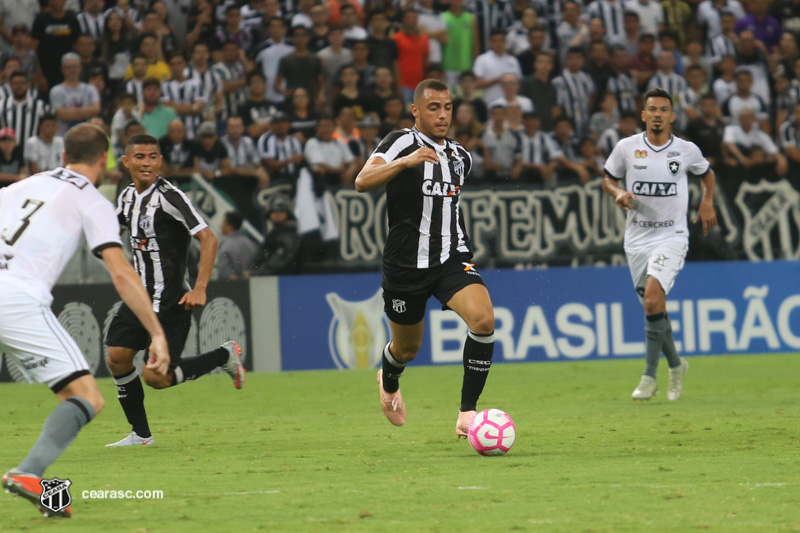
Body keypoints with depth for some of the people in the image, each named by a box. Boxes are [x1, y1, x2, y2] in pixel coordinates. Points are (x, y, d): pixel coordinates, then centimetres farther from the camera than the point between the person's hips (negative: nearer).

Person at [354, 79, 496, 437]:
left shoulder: (460, 157, 9)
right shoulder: (401, 142, -8)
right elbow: (362, 182, -25)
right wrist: (405, 161, -38)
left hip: (452, 258, 3)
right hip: (406, 263, -3)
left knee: (483, 319, -24)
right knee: (407, 348, 13)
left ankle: (467, 413, -18)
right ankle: (389, 382, 52)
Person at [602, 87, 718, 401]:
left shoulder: (687, 151, -1)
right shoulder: (626, 148, -1)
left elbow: (707, 174, 19)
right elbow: (608, 179, 13)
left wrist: (707, 203, 4)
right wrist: (618, 193, -8)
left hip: (671, 237, -3)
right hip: (637, 238, 3)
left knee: (653, 298, -22)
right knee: (654, 307, 7)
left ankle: (650, 375, -16)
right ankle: (676, 365, 32)